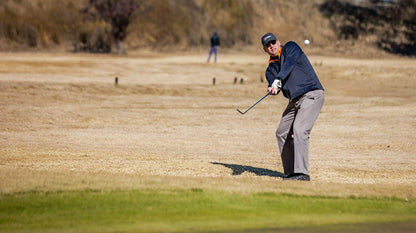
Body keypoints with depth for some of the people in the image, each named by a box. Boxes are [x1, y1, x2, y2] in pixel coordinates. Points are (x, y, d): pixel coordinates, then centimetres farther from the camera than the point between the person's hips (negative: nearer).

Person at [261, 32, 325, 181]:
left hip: (312, 95, -9)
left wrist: (277, 80, -33)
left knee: (299, 130, -23)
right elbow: (272, 83, -2)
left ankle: (302, 173, -27)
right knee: (282, 133, 9)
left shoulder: (290, 48, 1)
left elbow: (289, 63, -19)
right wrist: (272, 89, -27)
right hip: (295, 101, 9)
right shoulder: (271, 68, 17)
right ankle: (291, 173, 15)